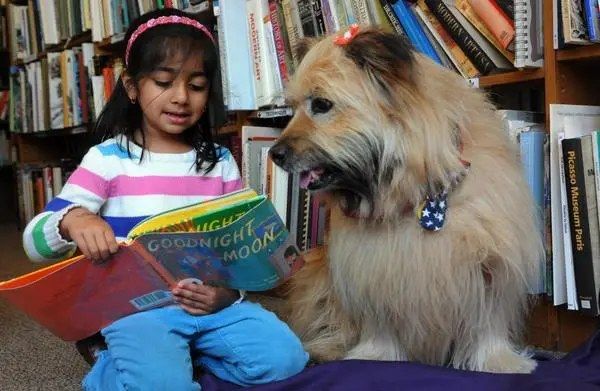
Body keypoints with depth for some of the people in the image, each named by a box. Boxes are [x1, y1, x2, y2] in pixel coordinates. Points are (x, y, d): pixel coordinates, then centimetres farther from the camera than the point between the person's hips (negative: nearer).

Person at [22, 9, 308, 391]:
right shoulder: (108, 159, -3)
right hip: (138, 308, -3)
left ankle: (181, 355, 4)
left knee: (285, 359, -17)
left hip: (212, 303, 4)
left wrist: (229, 290, -12)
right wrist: (73, 220, -31)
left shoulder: (220, 161, 7)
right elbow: (35, 240, -7)